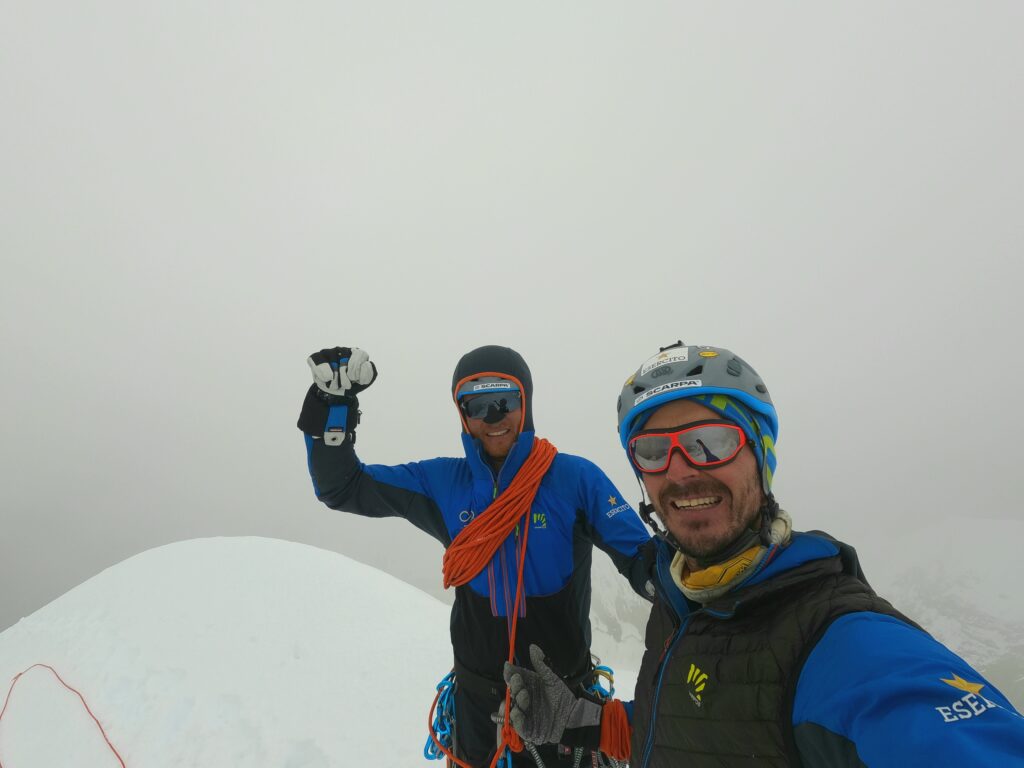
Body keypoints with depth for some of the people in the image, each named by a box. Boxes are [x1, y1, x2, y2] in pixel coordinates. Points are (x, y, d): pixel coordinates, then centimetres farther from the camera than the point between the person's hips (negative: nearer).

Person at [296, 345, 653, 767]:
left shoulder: (575, 477, -15)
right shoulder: (441, 482, -8)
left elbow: (641, 560, -12)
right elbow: (343, 487, -3)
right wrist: (333, 406, -16)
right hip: (479, 697, 2)